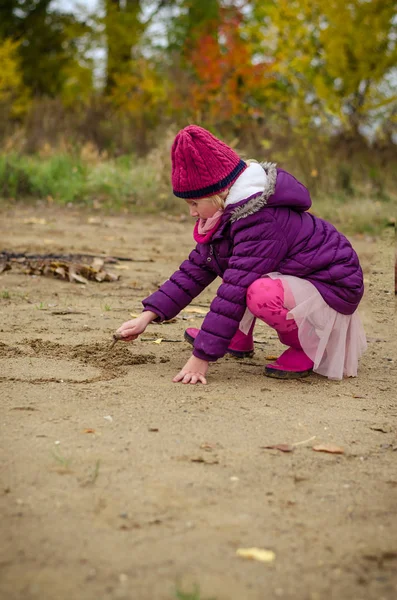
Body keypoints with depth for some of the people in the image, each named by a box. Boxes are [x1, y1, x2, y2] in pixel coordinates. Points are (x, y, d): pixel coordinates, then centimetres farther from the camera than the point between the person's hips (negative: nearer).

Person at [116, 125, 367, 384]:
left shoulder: (261, 222, -29)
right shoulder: (229, 213, 3)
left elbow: (235, 292, -31)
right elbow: (196, 269, 7)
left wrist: (202, 357, -28)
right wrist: (147, 316, 1)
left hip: (334, 290, -10)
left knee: (262, 294, -37)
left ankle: (309, 348, -10)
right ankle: (239, 340, 13)